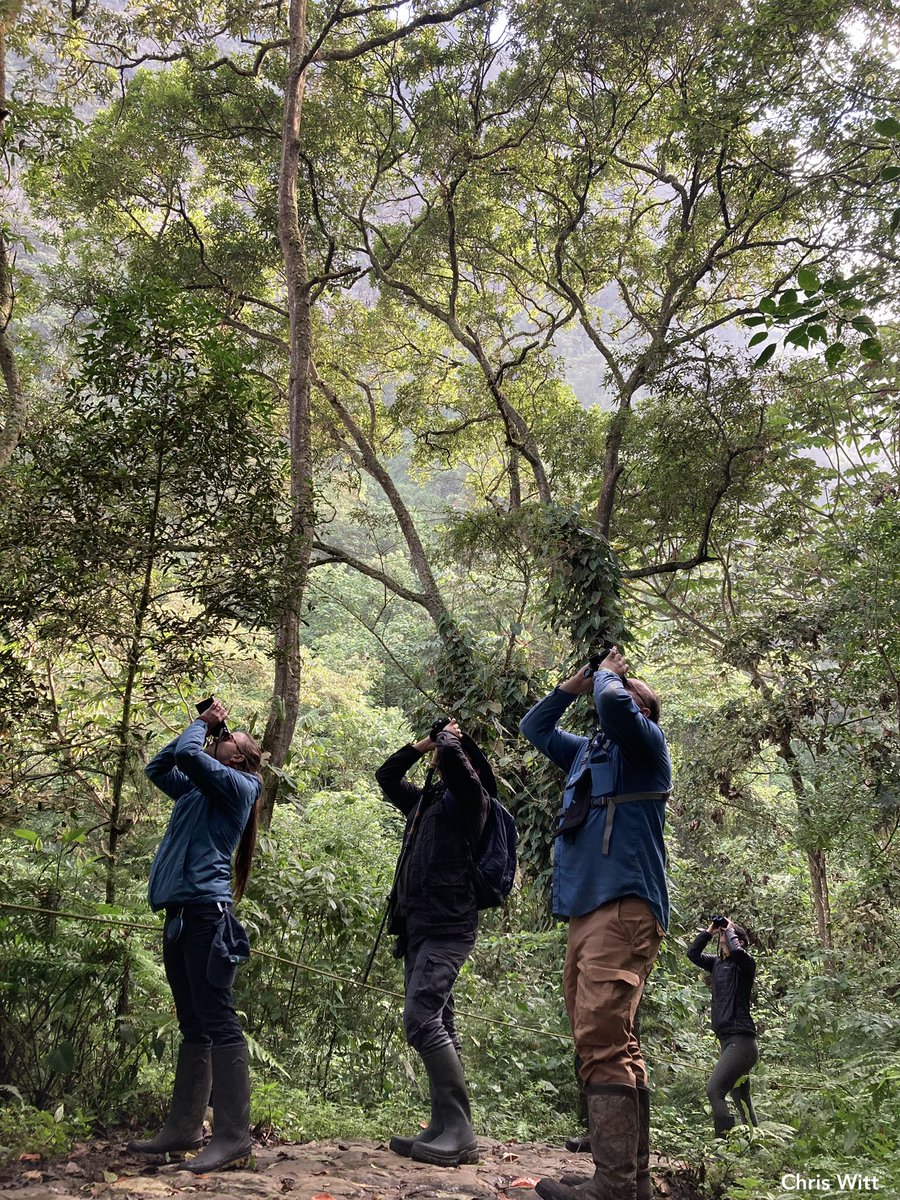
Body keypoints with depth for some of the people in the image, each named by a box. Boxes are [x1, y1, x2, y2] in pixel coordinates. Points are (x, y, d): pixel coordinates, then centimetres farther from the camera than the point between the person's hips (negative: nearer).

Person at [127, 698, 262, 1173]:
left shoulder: (235, 785, -3)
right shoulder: (199, 789, 20)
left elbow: (187, 754, -17)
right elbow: (158, 768, 30)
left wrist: (202, 724, 3)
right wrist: (203, 722, 22)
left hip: (206, 912, -9)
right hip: (181, 914, 9)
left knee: (217, 1022, -10)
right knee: (192, 1024, 11)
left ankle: (232, 1135, -8)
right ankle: (183, 1128, 17)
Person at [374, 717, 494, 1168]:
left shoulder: (469, 794, -4)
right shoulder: (426, 798, 20)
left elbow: (451, 754, -22)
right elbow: (386, 777, 31)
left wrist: (448, 737, 0)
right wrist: (420, 743, 22)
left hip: (447, 927, -9)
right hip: (418, 927, 9)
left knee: (422, 1019, -19)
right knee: (436, 1025, 8)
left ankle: (459, 1132, -17)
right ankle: (444, 1129, 11)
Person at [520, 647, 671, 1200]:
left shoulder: (645, 742, 4)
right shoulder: (588, 752, 25)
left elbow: (613, 704, -17)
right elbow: (534, 727, 36)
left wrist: (608, 674, 4)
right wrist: (573, 684, 25)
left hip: (625, 907, -9)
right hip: (586, 911, 9)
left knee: (603, 1040, -18)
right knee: (615, 1043, 8)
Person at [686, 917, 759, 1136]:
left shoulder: (745, 964, -6)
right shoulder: (717, 963, 15)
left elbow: (736, 951, -26)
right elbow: (693, 953, 15)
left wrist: (730, 931, -8)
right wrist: (709, 931, 11)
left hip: (741, 1040, -8)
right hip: (728, 1040, 8)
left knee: (714, 1090, -18)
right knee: (742, 1101, 10)